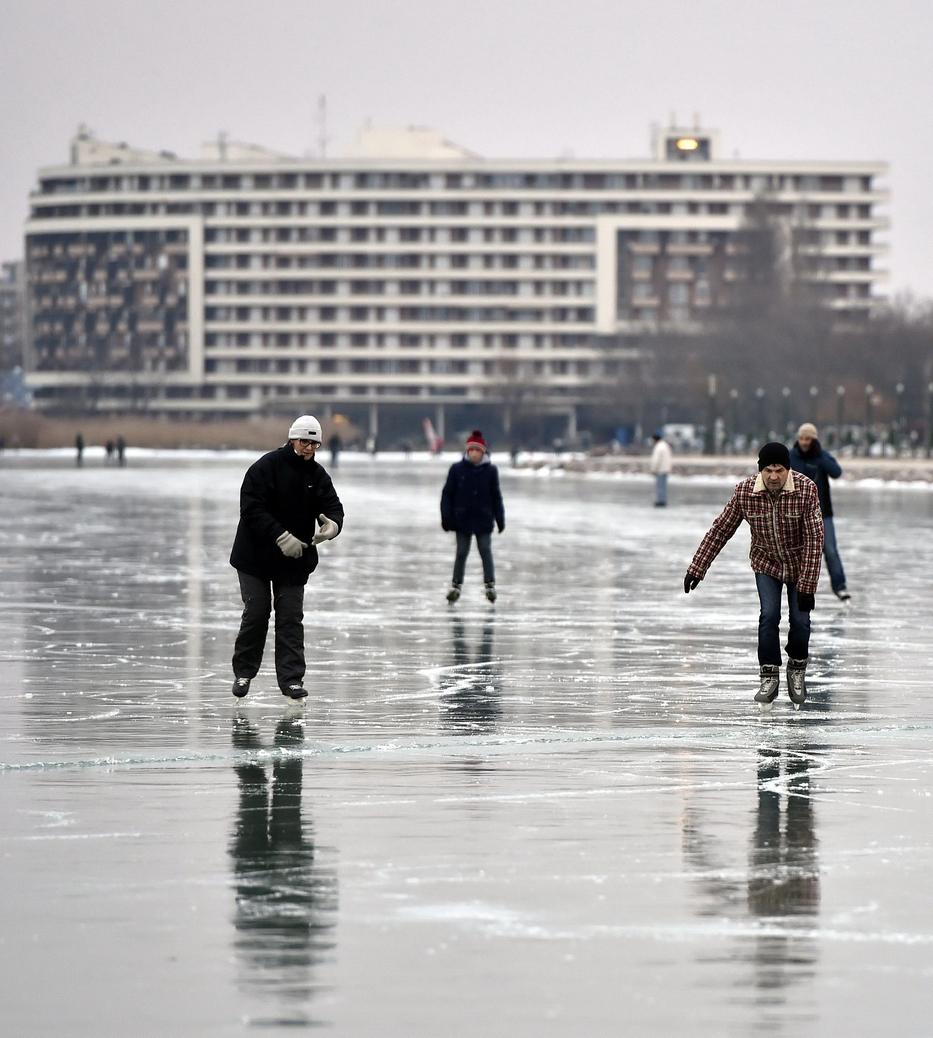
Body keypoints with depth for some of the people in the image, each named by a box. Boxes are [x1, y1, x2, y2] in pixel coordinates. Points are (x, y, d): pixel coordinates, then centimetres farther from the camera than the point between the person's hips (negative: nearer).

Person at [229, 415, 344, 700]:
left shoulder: (317, 475, 3)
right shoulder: (265, 467, -13)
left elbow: (332, 506, -2)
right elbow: (252, 509, -19)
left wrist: (333, 524, -27)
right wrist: (281, 537, -26)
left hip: (295, 560, 4)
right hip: (256, 556, -4)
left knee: (291, 617, 0)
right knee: (256, 613, -1)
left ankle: (291, 679, 0)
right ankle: (243, 672, 16)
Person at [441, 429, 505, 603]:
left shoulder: (490, 470, 0)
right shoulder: (457, 469, -3)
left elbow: (496, 496, 6)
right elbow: (447, 494, 0)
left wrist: (500, 519, 5)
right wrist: (446, 517, -5)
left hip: (483, 520, 0)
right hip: (462, 519, 0)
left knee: (486, 551, -2)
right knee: (461, 553, 5)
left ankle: (490, 585, 2)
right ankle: (456, 585, 14)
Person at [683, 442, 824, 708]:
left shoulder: (806, 489, -27)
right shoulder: (745, 492, -21)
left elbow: (814, 539, -26)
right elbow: (720, 529, -11)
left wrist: (807, 585, -29)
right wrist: (697, 568, -11)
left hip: (799, 564, -1)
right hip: (766, 563, 1)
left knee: (800, 620, -4)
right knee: (769, 616, -13)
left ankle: (797, 670, 24)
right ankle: (769, 678, 0)